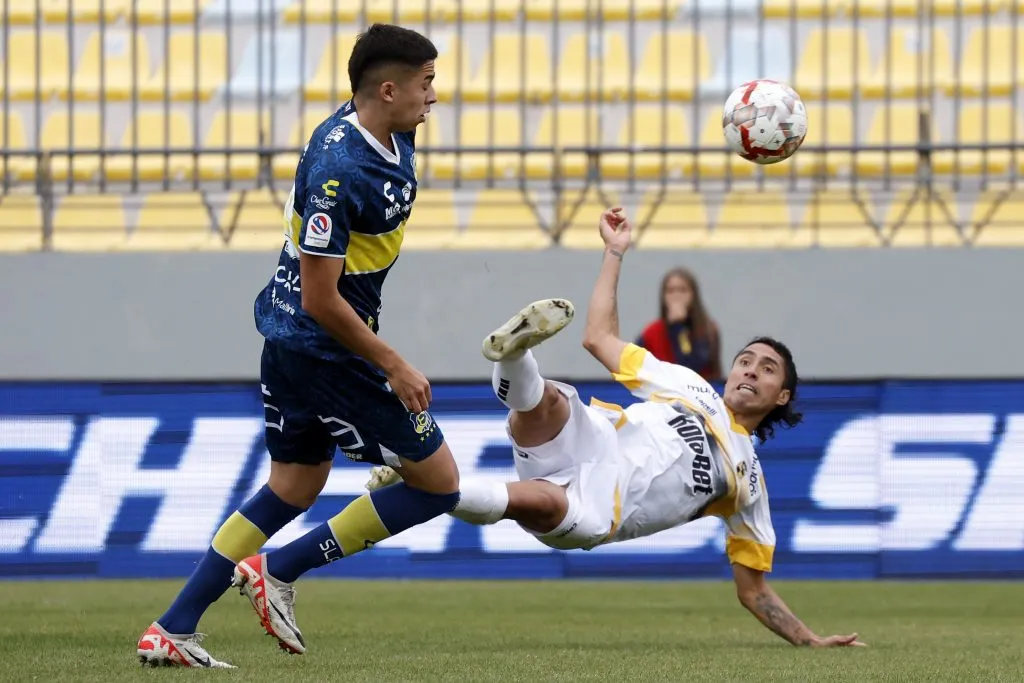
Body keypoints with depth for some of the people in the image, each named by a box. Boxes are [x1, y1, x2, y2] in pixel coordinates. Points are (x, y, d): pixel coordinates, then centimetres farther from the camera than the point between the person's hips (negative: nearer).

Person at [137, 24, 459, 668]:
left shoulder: (392, 138, 2)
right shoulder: (340, 172, -27)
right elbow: (320, 300, -24)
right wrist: (392, 365, -17)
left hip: (289, 340, 10)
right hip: (325, 347, -10)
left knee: (294, 486, 21)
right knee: (438, 482, 0)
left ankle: (172, 630, 18)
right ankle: (280, 570, 3)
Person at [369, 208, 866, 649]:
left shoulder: (748, 481, 25)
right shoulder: (688, 385, 28)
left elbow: (752, 590, 26)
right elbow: (599, 337, 26)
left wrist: (812, 641, 16)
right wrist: (615, 252, 25)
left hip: (594, 510, -3)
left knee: (542, 500, -41)